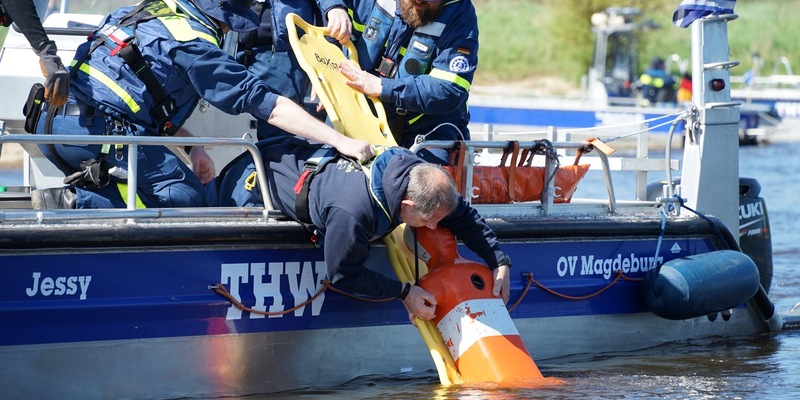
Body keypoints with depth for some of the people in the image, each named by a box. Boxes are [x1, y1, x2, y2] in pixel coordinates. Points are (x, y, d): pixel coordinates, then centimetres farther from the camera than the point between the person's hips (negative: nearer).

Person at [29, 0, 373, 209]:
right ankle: (75, 204, -18)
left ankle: (71, 195, -3)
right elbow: (263, 102, -7)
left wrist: (192, 146, 22)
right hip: (97, 132, -9)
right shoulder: (192, 44, -5)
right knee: (184, 197, -5)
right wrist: (339, 140, -7)